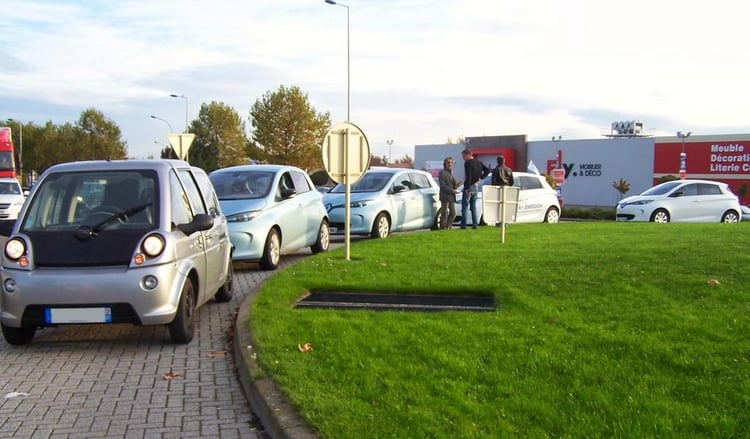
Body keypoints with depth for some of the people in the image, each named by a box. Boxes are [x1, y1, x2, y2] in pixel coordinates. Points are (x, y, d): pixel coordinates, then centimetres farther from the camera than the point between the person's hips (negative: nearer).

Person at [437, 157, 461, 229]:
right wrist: (452, 190, -20)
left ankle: (447, 227, 18)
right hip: (445, 197, -8)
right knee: (444, 214, -5)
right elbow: (442, 186, -14)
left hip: (451, 197, 8)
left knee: (453, 214, 9)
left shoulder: (451, 173, 20)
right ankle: (443, 229, 0)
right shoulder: (442, 173, -7)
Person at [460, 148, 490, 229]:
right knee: (473, 206, 13)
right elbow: (487, 170, 13)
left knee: (465, 206, -4)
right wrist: (480, 177, 7)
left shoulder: (468, 163, -13)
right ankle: (475, 224, 10)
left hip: (469, 186, -8)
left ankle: (463, 224, -7)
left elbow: (468, 176, -21)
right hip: (476, 186, 8)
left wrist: (466, 188, -19)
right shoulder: (478, 162, 11)